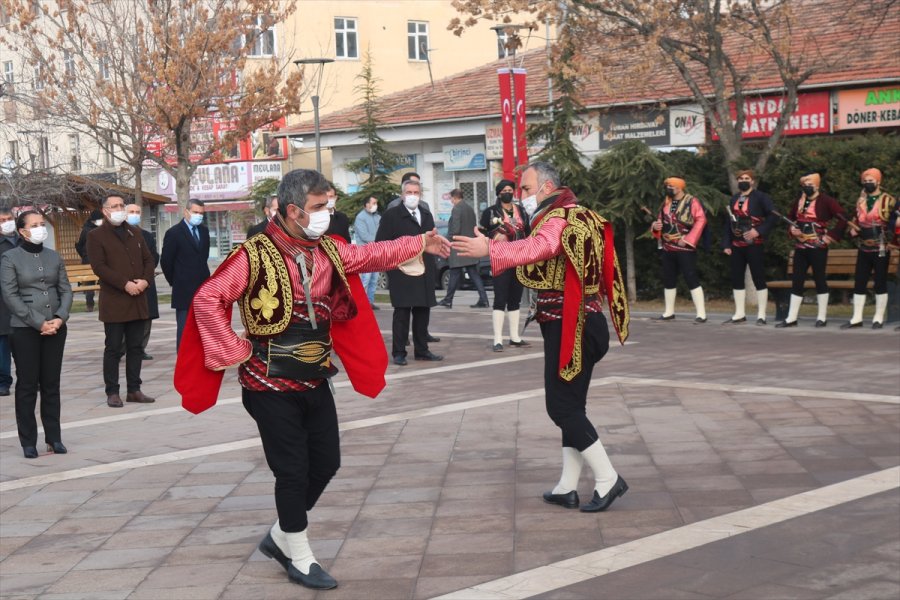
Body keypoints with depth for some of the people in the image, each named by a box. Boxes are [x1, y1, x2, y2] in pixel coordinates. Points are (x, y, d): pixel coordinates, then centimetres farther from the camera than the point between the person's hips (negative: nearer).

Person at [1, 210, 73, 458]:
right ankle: (28, 442, 8)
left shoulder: (54, 257, 9)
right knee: (27, 385, 1)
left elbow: (66, 290, 8)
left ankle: (54, 438, 14)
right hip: (25, 329, -3)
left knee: (51, 384, 7)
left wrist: (60, 318, -10)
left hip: (55, 328, 3)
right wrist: (38, 323, -14)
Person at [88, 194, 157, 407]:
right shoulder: (96, 236, -1)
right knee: (113, 348, 0)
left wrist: (145, 280, -5)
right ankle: (112, 392, 5)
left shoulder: (135, 233, 16)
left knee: (136, 347, 8)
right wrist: (125, 284, -16)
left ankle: (134, 390, 15)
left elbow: (148, 260, 14)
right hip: (113, 302, -5)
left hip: (138, 300, 5)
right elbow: (99, 267, -11)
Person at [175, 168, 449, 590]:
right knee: (293, 471, 0)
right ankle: (300, 559, 19)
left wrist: (419, 243, 17)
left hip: (315, 381, 7)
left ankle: (280, 537, 33)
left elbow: (370, 256, 19)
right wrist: (235, 351, -18)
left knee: (326, 463, 12)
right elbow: (207, 300, -20)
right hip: (272, 386, -7)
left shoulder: (327, 250, 3)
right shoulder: (255, 256, -18)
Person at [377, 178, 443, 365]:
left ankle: (422, 350, 16)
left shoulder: (427, 216, 18)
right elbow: (381, 243, -4)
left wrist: (432, 266, 10)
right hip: (401, 272, -6)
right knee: (402, 313, -4)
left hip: (424, 273, 6)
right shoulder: (391, 215, -1)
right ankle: (399, 353, 1)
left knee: (423, 313, 8)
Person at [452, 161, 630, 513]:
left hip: (569, 326, -10)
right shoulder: (567, 215, 19)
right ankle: (567, 487, 18)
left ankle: (608, 479, 1)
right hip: (572, 324, 10)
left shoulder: (562, 217, -15)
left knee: (562, 407, -5)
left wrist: (489, 250, -44)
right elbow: (542, 254, 13)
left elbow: (539, 248, -35)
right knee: (570, 406, 12)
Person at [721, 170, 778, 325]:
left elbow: (774, 215, -11)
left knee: (759, 279, -3)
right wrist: (726, 244, 9)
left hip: (754, 244, -6)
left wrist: (759, 230, -19)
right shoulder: (734, 199, 16)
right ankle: (740, 314, 14)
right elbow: (729, 222, 16)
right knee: (736, 279, 7)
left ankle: (761, 316, 0)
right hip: (736, 245, 6)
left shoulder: (760, 197, -3)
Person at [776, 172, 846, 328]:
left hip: (818, 248, -6)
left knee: (820, 280, 2)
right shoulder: (799, 202, 12)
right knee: (796, 282, 5)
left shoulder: (826, 201, -7)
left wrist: (831, 236, -13)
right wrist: (792, 230, 7)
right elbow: (790, 219, 26)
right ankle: (791, 318, 7)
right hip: (800, 247, 6)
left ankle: (822, 318, 9)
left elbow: (842, 219, -11)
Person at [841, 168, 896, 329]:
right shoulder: (861, 201, 12)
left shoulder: (888, 200, -6)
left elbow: (896, 220, -6)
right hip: (864, 249, 5)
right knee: (859, 283, 4)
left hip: (881, 249, -5)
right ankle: (857, 318, 10)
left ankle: (879, 319, 9)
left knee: (880, 283, 1)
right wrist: (853, 229, 5)